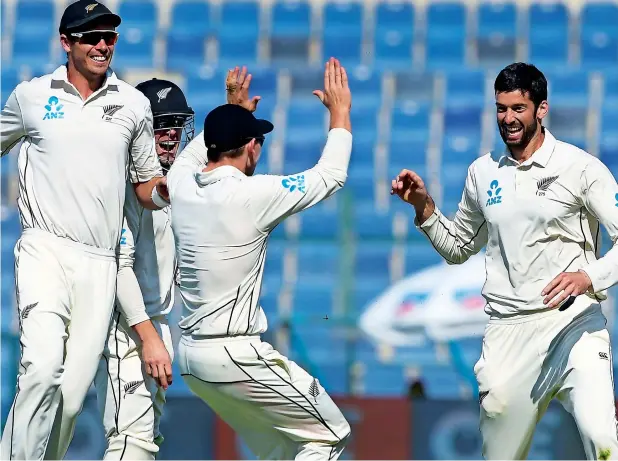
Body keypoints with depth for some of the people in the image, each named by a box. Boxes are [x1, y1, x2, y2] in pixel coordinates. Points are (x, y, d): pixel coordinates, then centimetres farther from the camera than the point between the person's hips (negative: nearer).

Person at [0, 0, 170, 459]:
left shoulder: (134, 104, 12)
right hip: (44, 249, -2)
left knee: (73, 391, -2)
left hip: (100, 262, 2)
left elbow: (146, 187, 17)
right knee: (43, 367, -24)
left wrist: (164, 190, -6)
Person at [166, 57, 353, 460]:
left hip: (191, 355, 8)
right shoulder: (253, 194, -16)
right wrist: (340, 111, 7)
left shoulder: (181, 185, 3)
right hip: (236, 356, -8)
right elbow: (331, 175, -5)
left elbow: (195, 151, 30)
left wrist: (232, 110, 39)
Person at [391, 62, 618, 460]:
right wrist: (424, 207, 8)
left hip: (573, 322, -4)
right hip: (507, 333, 4)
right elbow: (458, 249, 24)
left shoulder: (580, 168, -4)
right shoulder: (483, 173, 12)